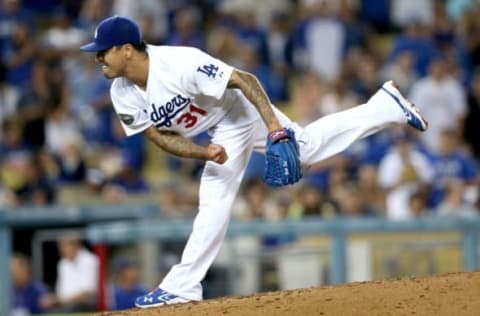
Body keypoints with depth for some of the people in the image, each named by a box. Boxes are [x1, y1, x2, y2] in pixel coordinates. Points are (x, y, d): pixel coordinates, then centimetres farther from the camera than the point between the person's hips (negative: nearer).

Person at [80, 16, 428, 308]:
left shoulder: (180, 64, -38)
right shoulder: (123, 95, -16)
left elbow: (244, 79, -35)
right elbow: (160, 136, -12)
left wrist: (273, 123, -43)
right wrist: (205, 153, -30)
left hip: (242, 110, -7)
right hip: (218, 132, 7)